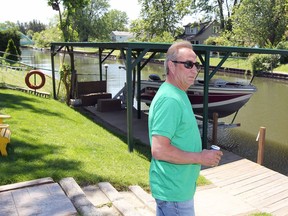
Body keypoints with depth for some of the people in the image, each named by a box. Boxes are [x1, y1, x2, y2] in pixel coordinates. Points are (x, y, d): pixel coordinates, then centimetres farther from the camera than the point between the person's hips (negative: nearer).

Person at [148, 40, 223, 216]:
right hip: (174, 193, -9)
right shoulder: (169, 100, -24)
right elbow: (159, 150, -29)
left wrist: (202, 154, 10)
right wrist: (200, 157, -21)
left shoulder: (178, 95, 8)